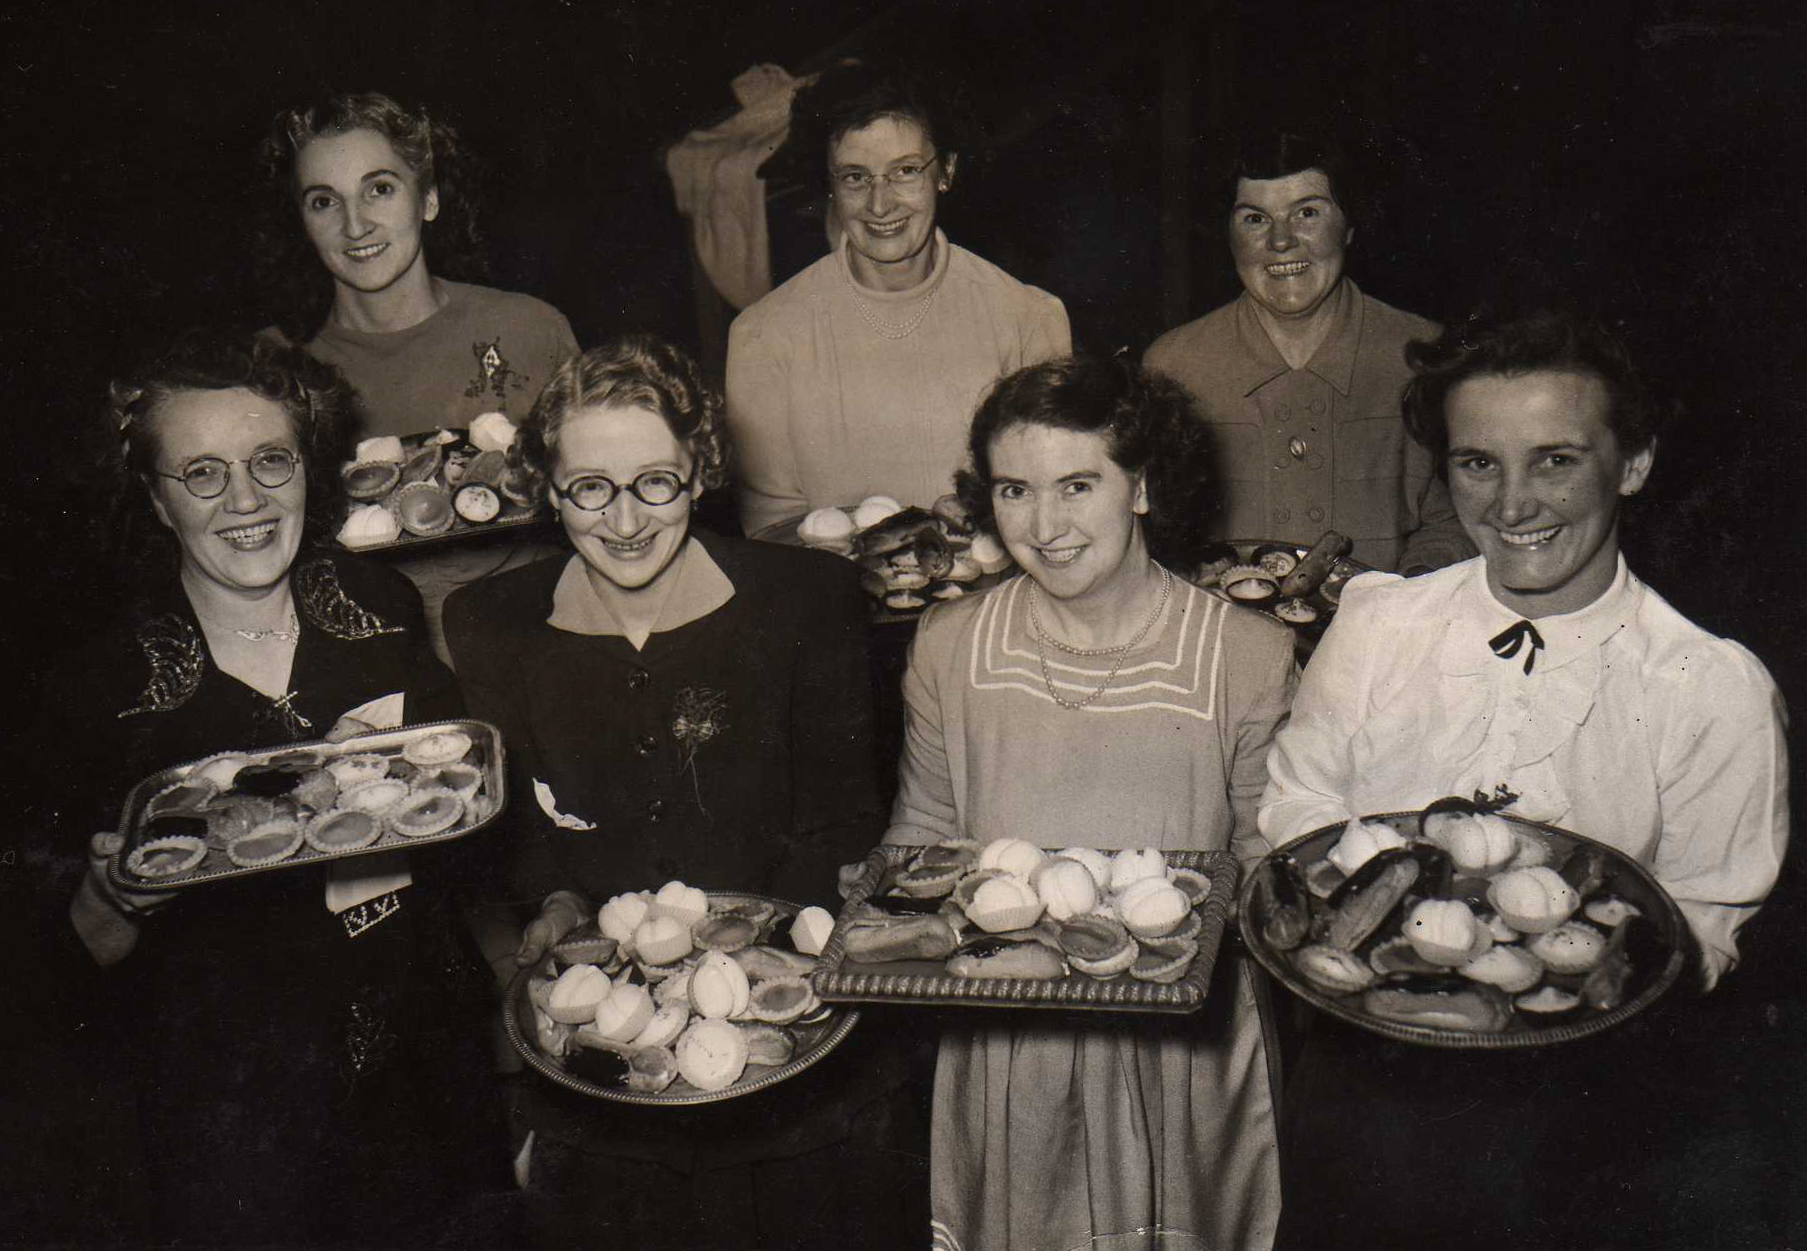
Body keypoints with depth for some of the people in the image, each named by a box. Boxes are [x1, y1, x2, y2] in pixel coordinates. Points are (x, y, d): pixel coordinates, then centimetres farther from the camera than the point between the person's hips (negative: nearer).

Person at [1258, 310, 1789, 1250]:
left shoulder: (1720, 693, -6)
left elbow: (1703, 928, 1)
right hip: (1365, 1058, 1)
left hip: (1570, 1077, -1)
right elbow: (1293, 808, 8)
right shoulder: (1376, 620, 1)